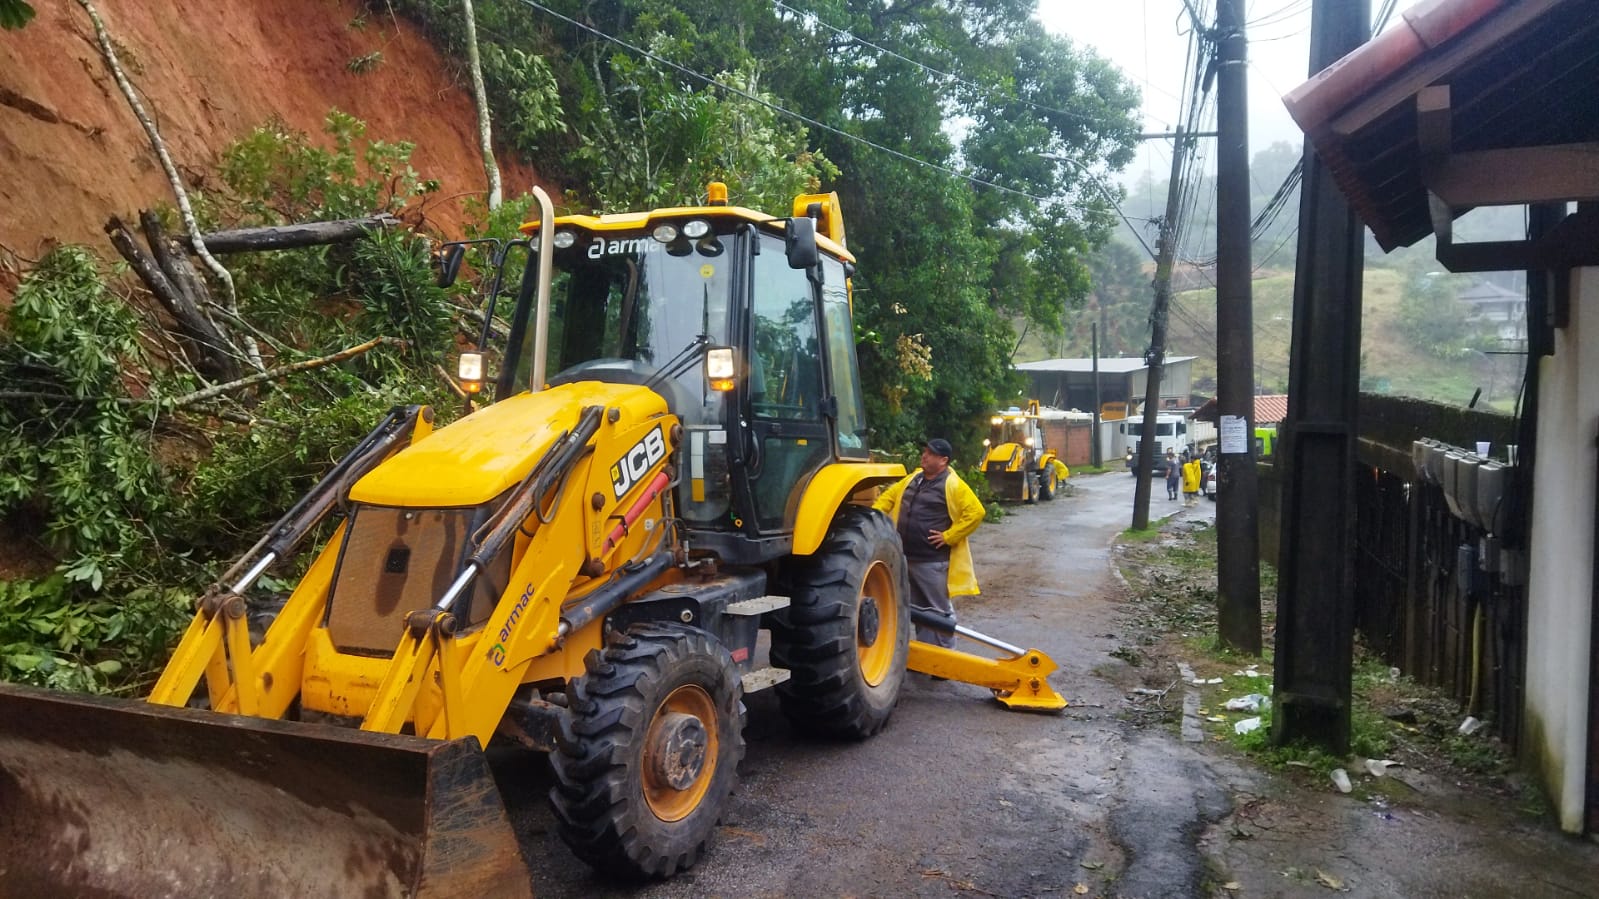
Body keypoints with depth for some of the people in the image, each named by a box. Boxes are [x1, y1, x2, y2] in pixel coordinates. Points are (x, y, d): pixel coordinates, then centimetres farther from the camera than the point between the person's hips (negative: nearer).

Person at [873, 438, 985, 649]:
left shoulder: (952, 485, -11)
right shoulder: (913, 479, 12)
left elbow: (976, 512, -18)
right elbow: (890, 496, 21)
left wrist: (948, 536, -18)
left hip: (933, 561, -8)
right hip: (907, 558, 8)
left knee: (939, 611, 2)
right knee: (918, 609, 16)